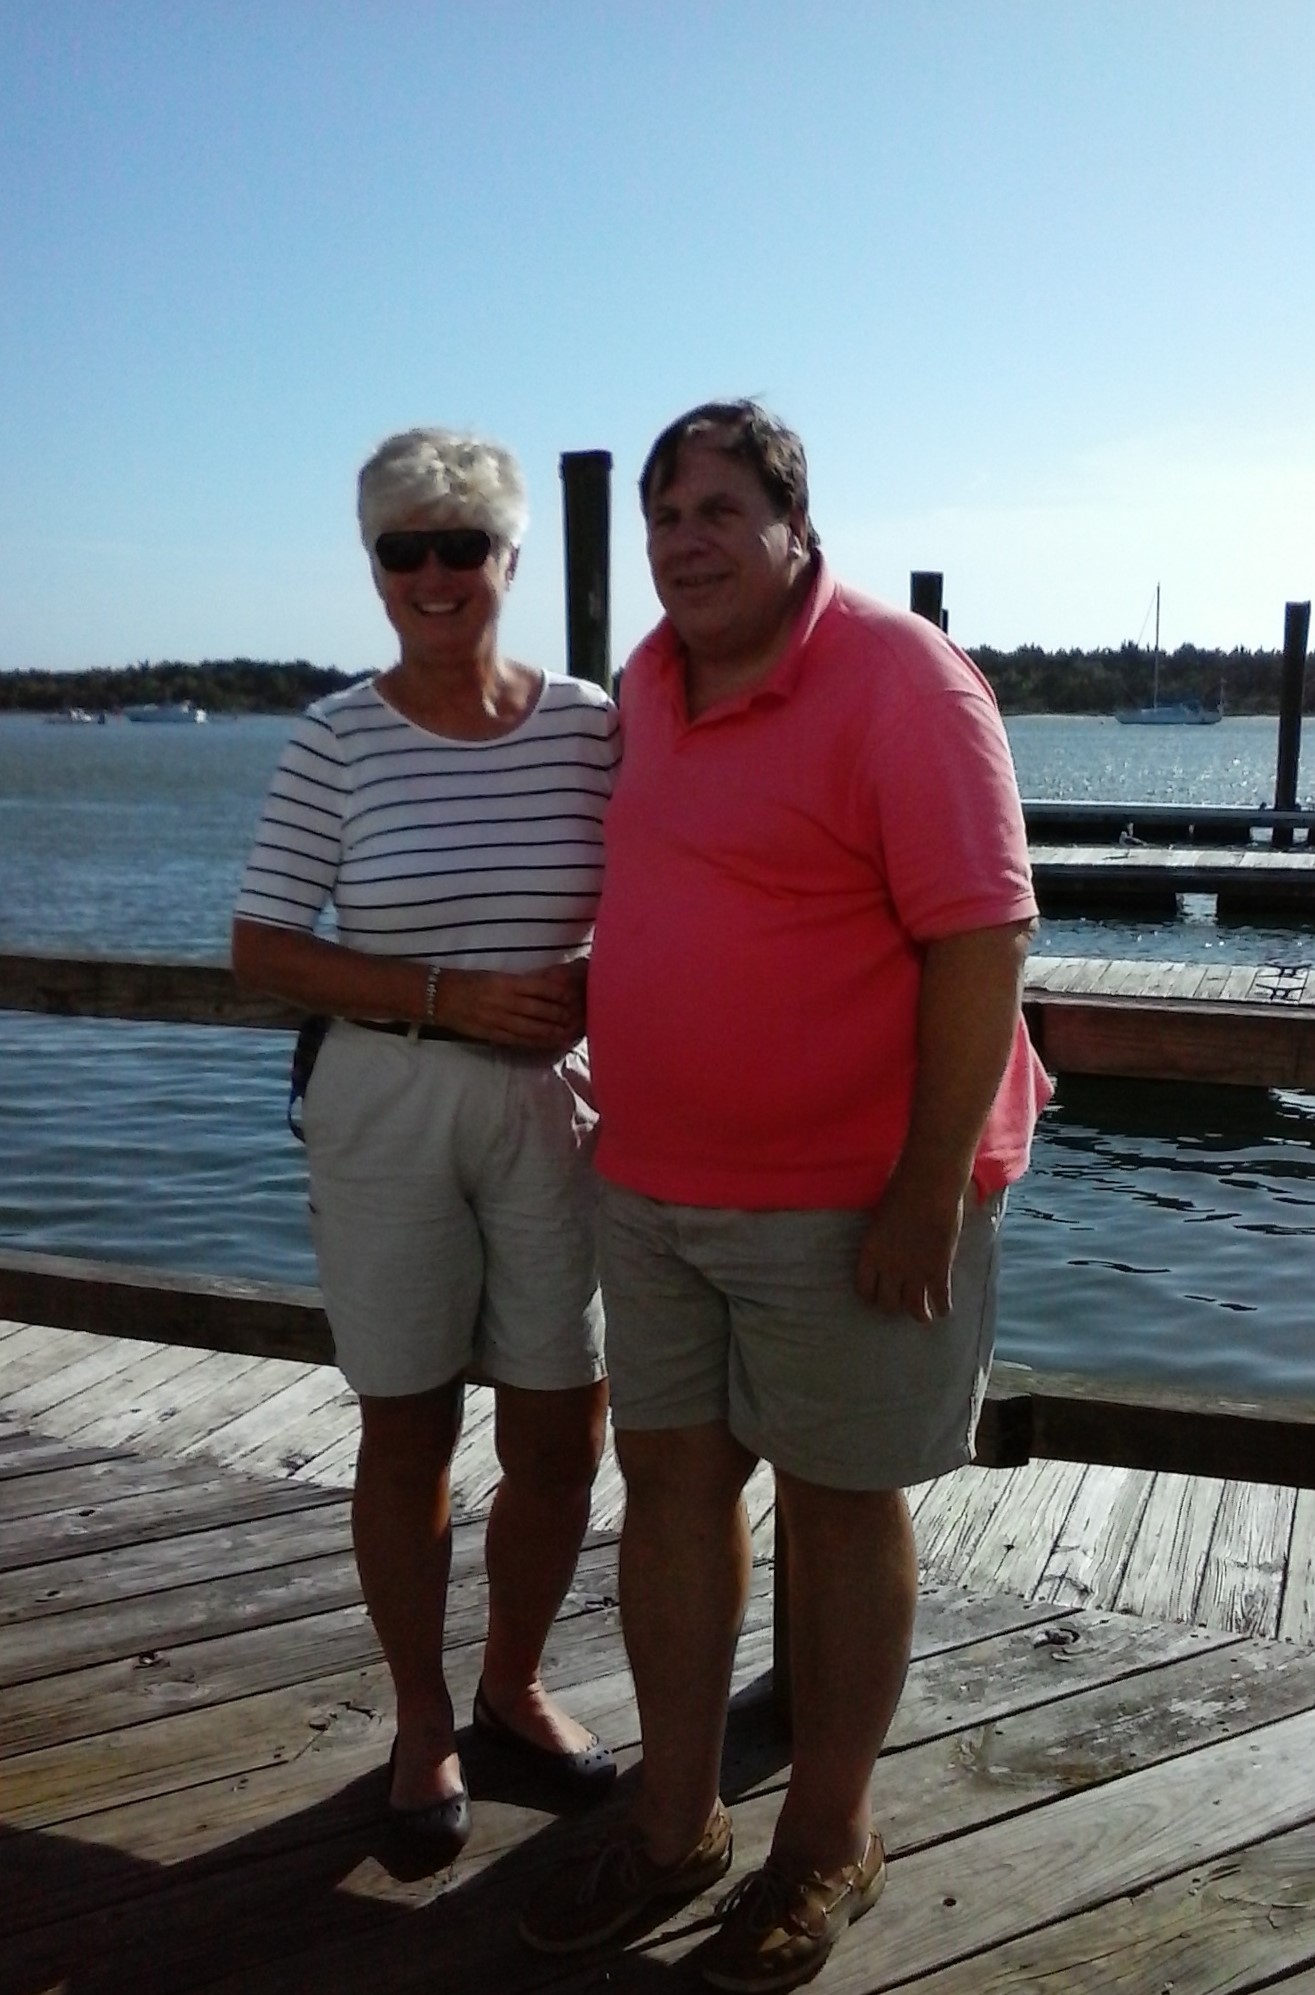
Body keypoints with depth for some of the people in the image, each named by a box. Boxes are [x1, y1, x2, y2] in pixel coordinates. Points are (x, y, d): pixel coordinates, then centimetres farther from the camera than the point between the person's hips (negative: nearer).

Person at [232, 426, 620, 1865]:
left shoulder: (588, 724, 0)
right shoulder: (337, 739, -5)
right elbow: (262, 948, -5)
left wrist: (597, 988, -13)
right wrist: (449, 998, -16)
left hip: (554, 1112, 2)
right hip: (386, 1114, -2)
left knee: (561, 1435, 9)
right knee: (407, 1432, 10)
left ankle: (514, 1683, 36)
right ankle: (421, 1717, 32)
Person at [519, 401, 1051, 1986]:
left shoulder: (899, 682, -15)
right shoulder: (648, 682, 8)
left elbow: (982, 941, -18)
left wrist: (929, 1192, -21)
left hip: (851, 1198, -7)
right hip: (656, 1184, 7)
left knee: (837, 1503, 8)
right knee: (669, 1480, 13)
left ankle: (829, 1842, 29)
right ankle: (674, 1821, 31)